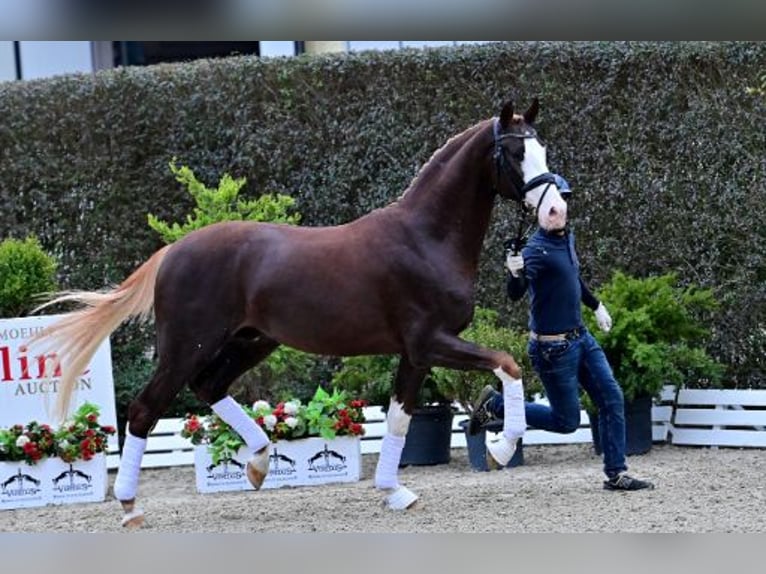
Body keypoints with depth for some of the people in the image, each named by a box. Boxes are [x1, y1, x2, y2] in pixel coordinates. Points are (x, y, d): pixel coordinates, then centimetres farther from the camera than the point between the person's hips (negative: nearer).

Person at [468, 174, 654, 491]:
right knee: (567, 421, 0)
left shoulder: (567, 237, 5)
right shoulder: (536, 249, -21)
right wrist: (515, 273, -57)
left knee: (612, 399, 3)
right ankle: (495, 404, 14)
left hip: (580, 337, 8)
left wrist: (596, 305, 31)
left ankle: (616, 474, 8)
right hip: (553, 348, -8)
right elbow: (515, 293, -37)